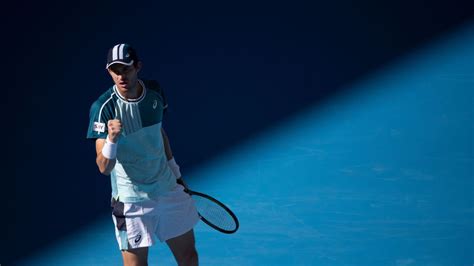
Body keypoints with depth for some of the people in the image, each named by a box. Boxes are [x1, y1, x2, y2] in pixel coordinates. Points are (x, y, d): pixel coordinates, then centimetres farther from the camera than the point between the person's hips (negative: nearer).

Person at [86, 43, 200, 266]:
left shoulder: (154, 91, -3)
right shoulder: (103, 108, -19)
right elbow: (104, 168, -23)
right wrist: (112, 138, -42)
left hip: (168, 188, 5)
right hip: (132, 199, -5)